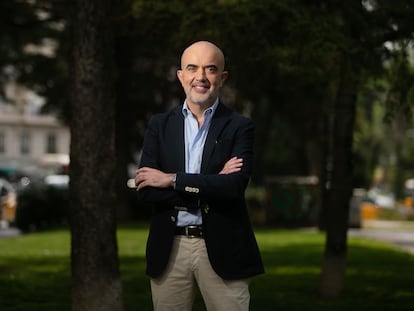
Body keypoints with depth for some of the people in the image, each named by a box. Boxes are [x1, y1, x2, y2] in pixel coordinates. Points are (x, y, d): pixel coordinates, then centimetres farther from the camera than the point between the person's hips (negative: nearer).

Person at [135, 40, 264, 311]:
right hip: (169, 249, 2)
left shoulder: (239, 127, 1)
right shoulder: (160, 125, 8)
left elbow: (235, 185, -14)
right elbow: (146, 190, -3)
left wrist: (172, 180, -12)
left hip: (222, 249, -2)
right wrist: (209, 185, -12)